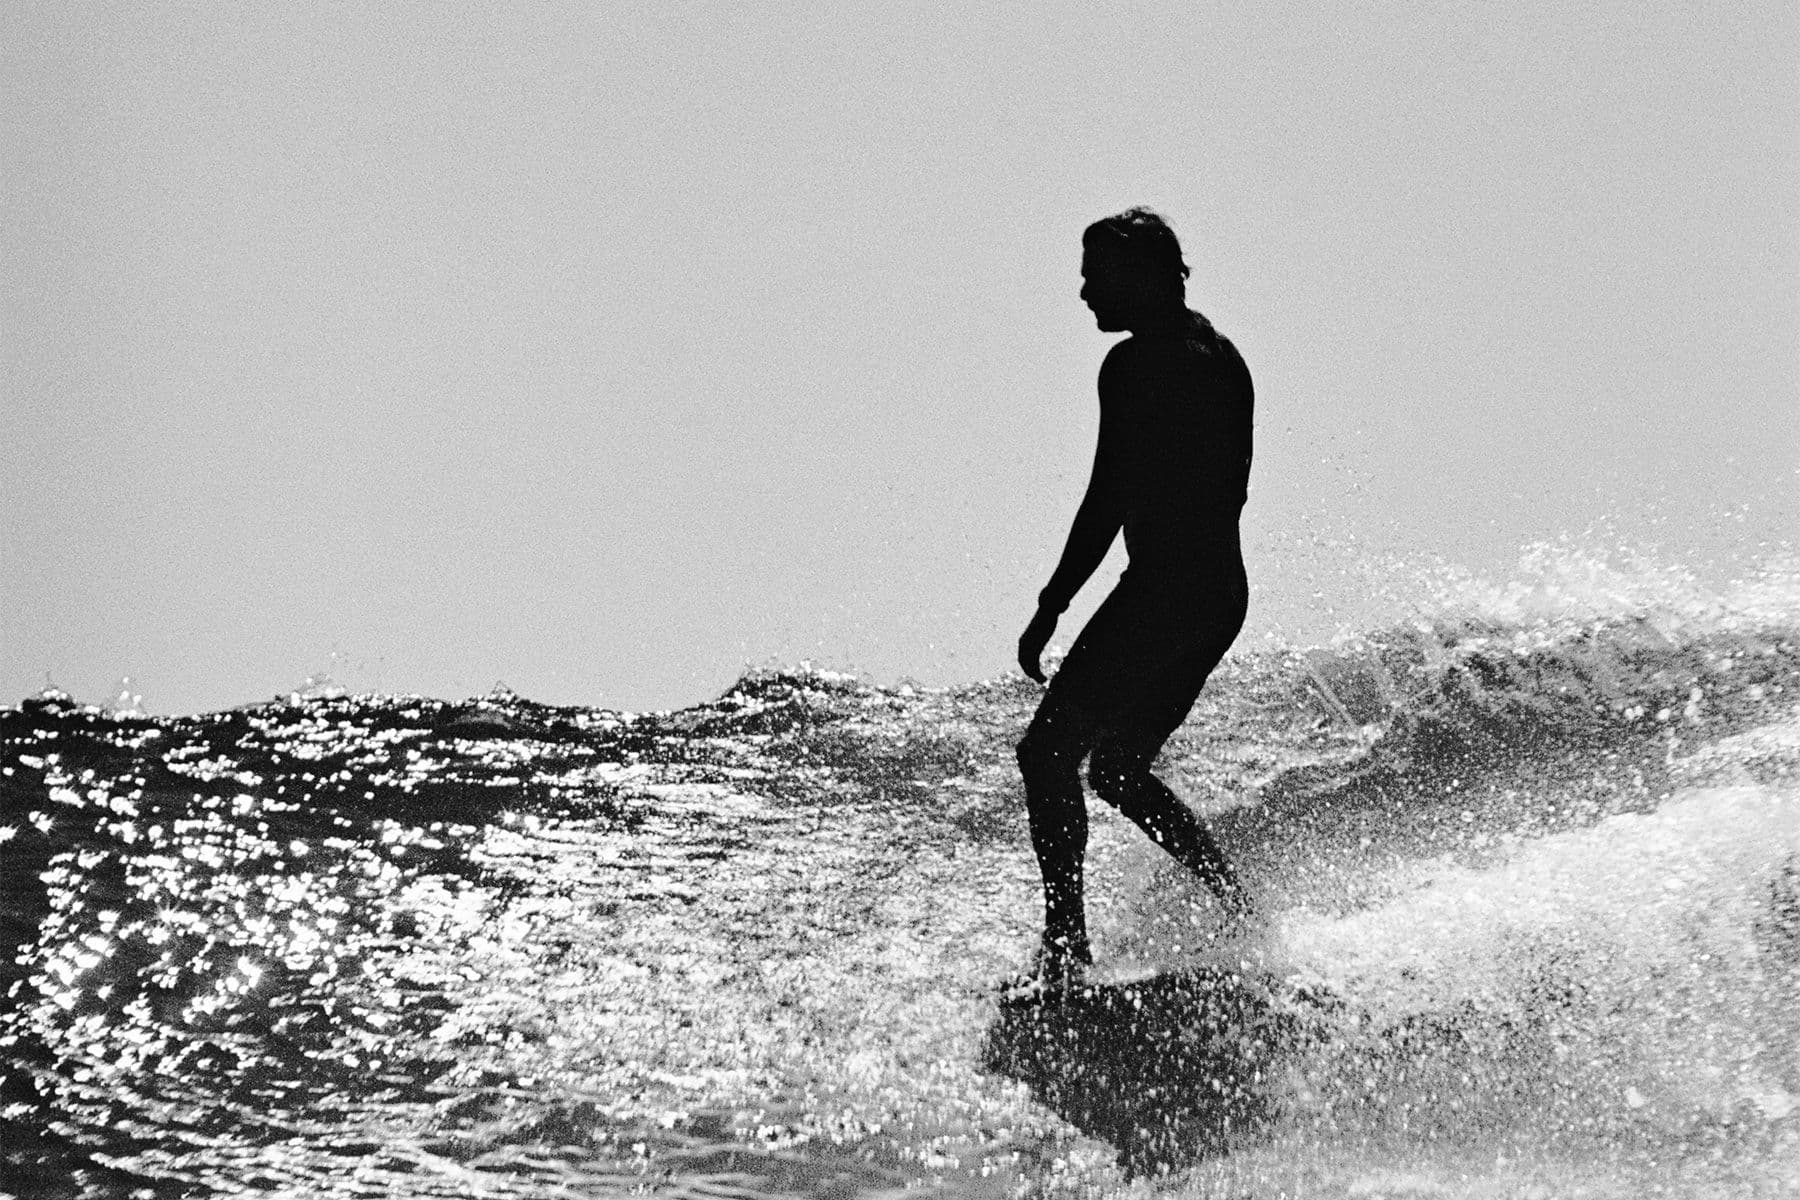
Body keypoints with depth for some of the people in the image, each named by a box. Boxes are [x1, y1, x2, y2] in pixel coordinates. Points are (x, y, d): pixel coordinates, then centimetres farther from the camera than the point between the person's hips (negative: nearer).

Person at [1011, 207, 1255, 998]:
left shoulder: (1136, 364, -12)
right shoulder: (1220, 356, 16)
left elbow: (1111, 498, -17)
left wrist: (1050, 607, -15)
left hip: (1162, 589, -9)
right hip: (1224, 589, 9)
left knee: (1048, 755, -6)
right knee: (1118, 767, 19)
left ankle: (1067, 945, -12)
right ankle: (1242, 912, 15)